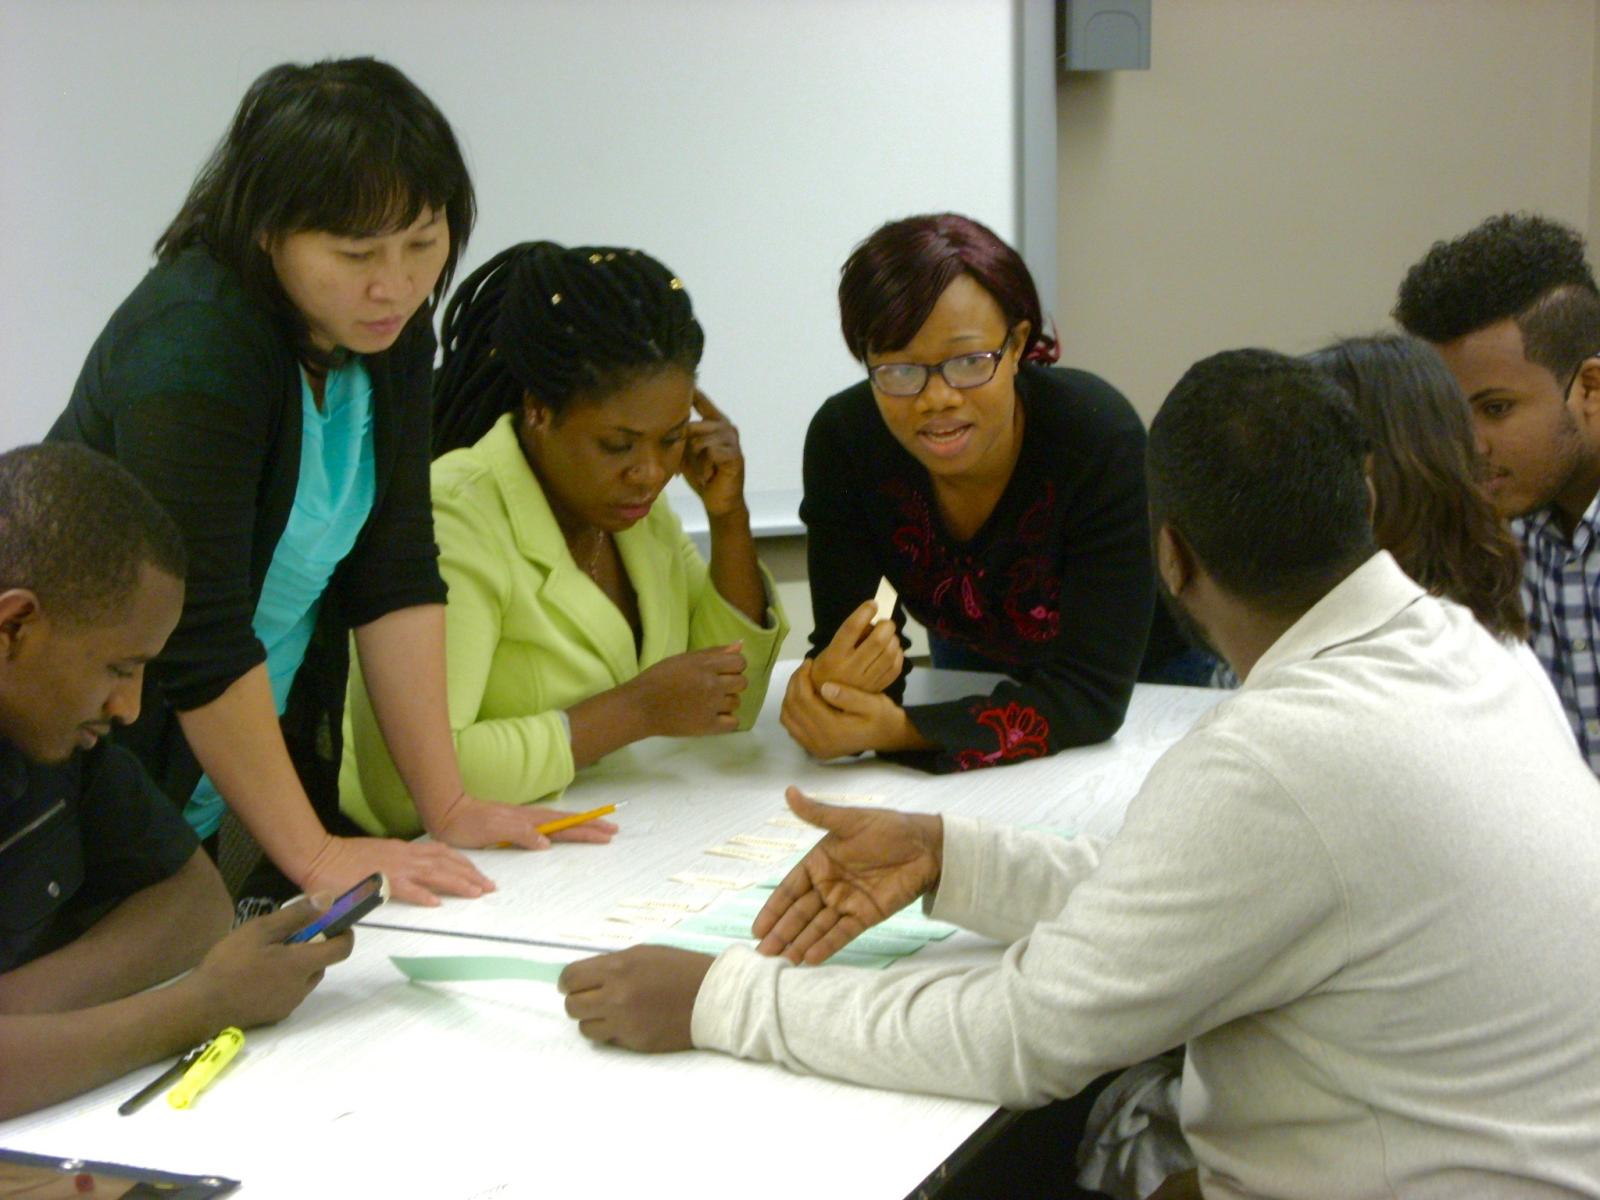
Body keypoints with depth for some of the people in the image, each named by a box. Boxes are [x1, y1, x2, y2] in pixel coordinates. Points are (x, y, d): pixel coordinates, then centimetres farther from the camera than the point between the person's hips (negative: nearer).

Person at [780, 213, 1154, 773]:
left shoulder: (1099, 437, -34)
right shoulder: (842, 439, -25)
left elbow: (1091, 692, -34)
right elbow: (840, 639, -21)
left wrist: (901, 731, -46)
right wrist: (831, 684, -46)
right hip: (975, 660, 4)